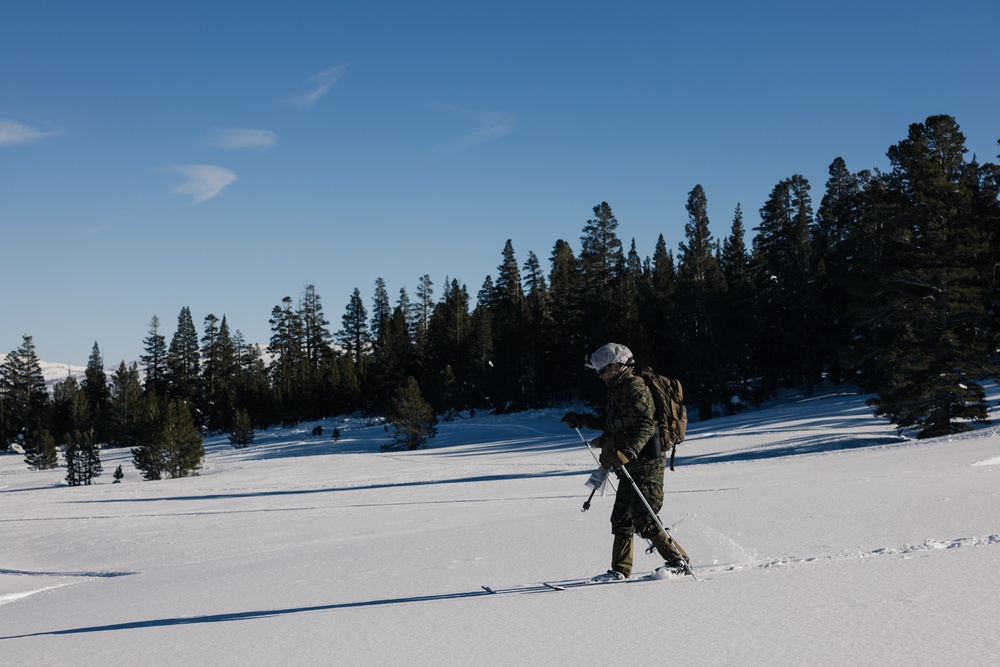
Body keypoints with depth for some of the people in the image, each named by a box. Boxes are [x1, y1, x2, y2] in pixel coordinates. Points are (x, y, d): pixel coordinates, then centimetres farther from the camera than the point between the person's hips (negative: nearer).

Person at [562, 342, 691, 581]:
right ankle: (620, 570, 15)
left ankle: (679, 561, -4)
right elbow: (609, 423, 33)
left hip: (645, 463, -10)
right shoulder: (618, 389, 18)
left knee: (644, 519, -11)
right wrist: (581, 420, 32)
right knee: (621, 517, 10)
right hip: (631, 465, 10)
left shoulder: (635, 388, -13)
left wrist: (629, 452, -38)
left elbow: (647, 425, -26)